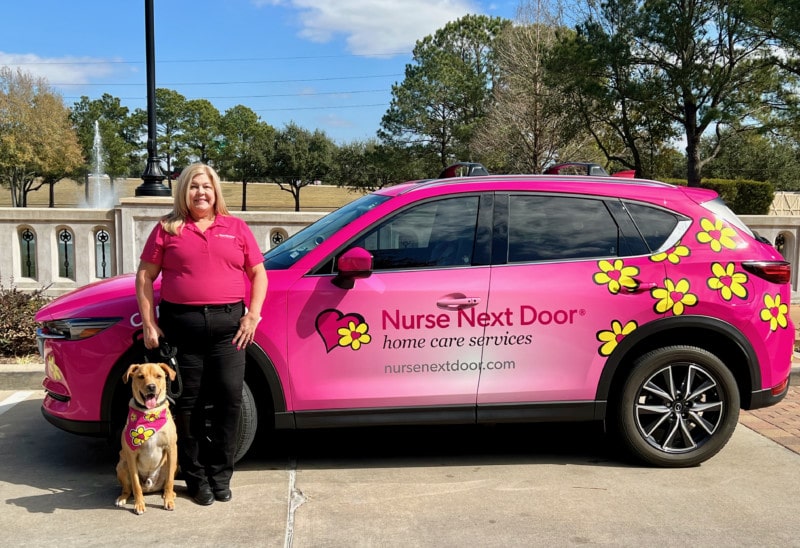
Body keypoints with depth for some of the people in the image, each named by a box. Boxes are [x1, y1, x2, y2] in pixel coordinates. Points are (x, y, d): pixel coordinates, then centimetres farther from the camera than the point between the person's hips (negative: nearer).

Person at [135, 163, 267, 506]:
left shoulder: (235, 227, 11)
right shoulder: (167, 229, 8)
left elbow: (258, 273, 11)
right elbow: (145, 276, 6)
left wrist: (253, 314, -1)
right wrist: (149, 324, -2)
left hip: (228, 324, 1)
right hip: (181, 323, -1)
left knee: (229, 397, -2)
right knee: (188, 402, 4)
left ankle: (220, 474, 14)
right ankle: (196, 477, 18)